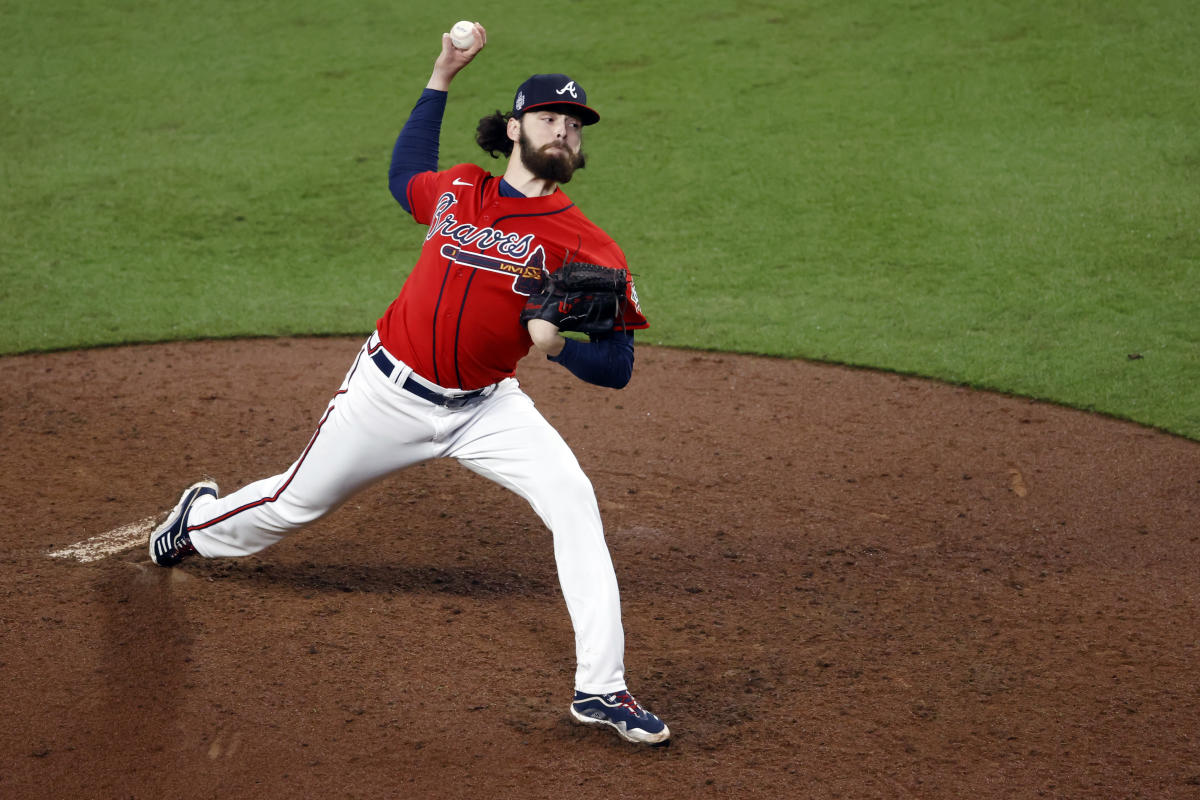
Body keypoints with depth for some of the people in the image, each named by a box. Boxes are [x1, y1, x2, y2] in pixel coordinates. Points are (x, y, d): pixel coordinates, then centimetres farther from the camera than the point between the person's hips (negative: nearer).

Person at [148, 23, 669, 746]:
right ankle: (201, 522, 51)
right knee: (295, 504, 16)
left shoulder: (583, 244, -13)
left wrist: (560, 343, -35)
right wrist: (440, 81, 19)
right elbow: (405, 178, 24)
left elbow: (618, 367, -14)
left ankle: (601, 689, -20)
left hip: (485, 408, -1)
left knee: (573, 501, -23)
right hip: (390, 394, 2)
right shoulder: (457, 189, -2)